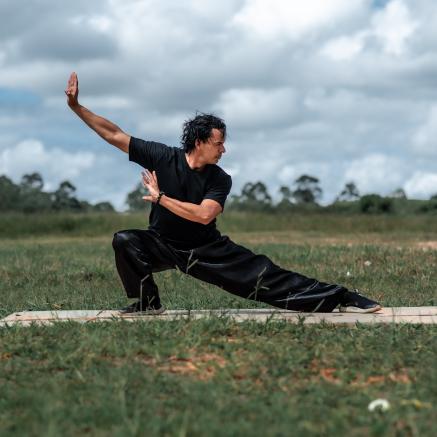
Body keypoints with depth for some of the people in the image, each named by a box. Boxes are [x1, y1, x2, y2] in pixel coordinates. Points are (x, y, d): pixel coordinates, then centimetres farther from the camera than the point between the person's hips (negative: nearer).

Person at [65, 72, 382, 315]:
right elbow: (114, 135, -14)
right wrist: (76, 106, -19)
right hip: (164, 245, 0)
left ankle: (339, 298, -6)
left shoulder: (220, 179, -13)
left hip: (207, 250, 0)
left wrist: (160, 197, -27)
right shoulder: (163, 158, -15)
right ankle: (148, 302, -11)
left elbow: (204, 215, -29)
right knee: (125, 241, -29)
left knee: (265, 275, -9)